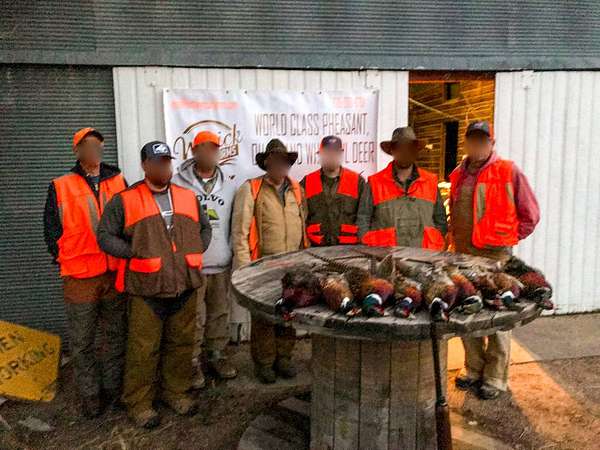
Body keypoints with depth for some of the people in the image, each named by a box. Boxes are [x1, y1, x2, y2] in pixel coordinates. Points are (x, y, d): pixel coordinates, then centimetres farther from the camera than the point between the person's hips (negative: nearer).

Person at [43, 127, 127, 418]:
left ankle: (113, 390, 28)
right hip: (80, 279, -2)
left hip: (116, 274, 2)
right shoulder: (61, 187, 1)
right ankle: (90, 397, 21)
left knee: (117, 335, 12)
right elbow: (51, 230, 5)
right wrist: (66, 261, 0)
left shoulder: (118, 182, 7)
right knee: (82, 342, 6)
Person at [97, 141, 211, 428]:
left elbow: (204, 228, 24)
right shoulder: (125, 200, -1)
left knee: (181, 344, 14)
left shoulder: (188, 197, 12)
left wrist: (195, 251, 9)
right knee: (143, 350, 3)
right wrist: (136, 254, -9)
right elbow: (105, 236, -1)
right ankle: (139, 403, 21)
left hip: (184, 287, 4)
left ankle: (175, 392, 32)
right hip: (146, 289, -4)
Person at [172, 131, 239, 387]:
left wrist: (235, 251, 8)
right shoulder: (178, 183, -4)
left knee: (220, 314, 13)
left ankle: (216, 355, 30)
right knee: (193, 318, 2)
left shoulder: (230, 183, 7)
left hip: (222, 263, 4)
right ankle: (192, 362, 18)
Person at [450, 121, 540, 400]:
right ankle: (474, 370, 26)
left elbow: (530, 215, 0)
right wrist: (456, 238, 13)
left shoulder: (508, 172, -3)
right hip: (462, 254, 5)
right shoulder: (458, 174, 13)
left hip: (495, 255, -5)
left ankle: (495, 378, 14)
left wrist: (507, 240, -1)